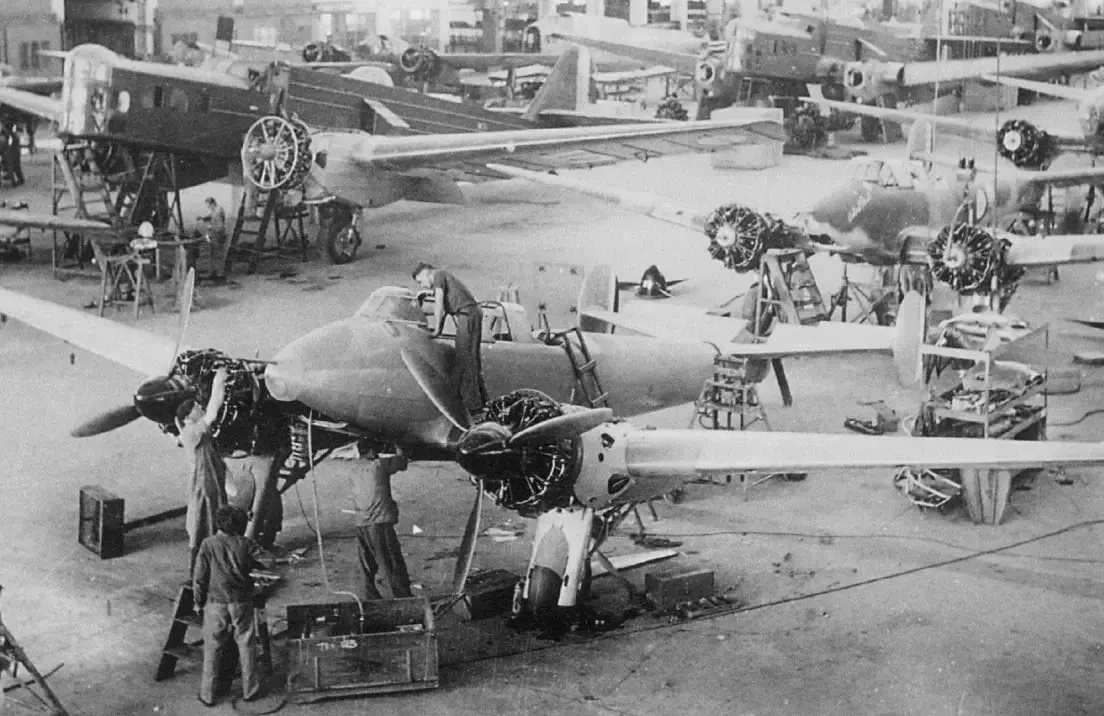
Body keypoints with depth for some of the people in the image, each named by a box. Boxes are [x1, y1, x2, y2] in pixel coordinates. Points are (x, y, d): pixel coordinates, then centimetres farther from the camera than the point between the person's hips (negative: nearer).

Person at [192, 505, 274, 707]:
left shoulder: (208, 544, -9)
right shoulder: (245, 544, -7)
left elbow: (199, 577, -8)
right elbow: (269, 562, -7)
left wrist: (199, 602, 4)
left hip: (215, 603, 0)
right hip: (242, 603, 1)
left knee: (212, 648, 9)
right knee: (246, 646, 13)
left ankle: (208, 694, 15)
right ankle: (250, 690, 21)